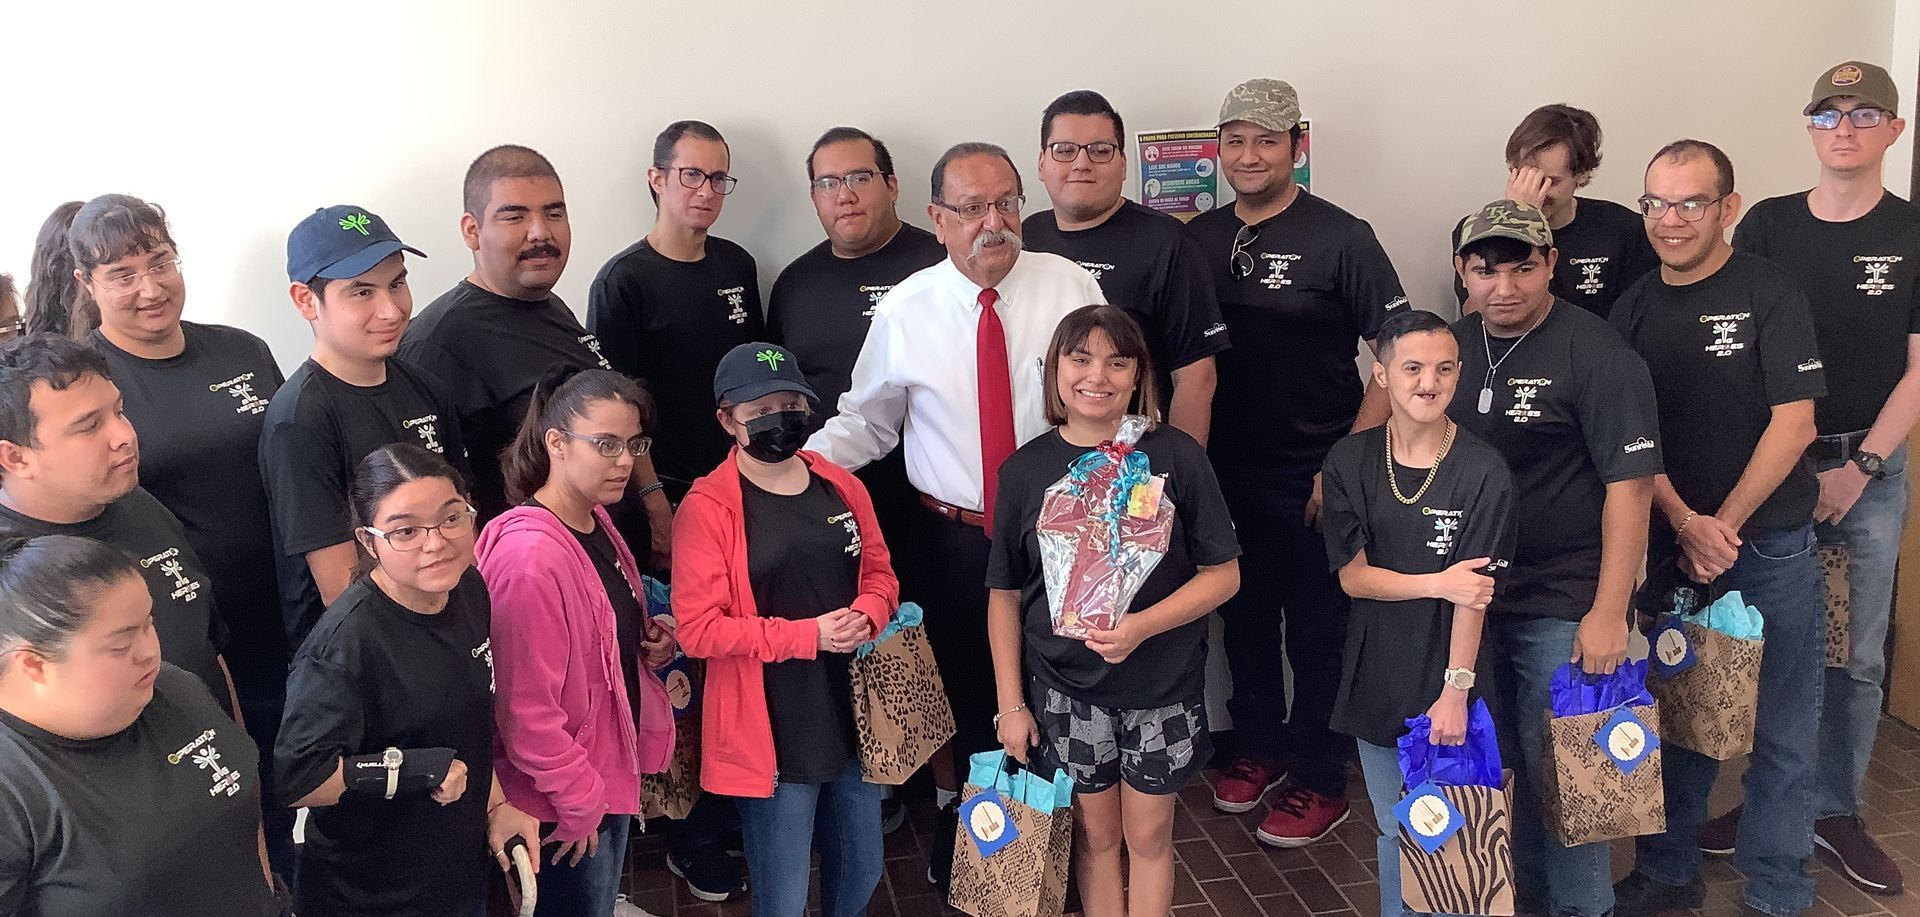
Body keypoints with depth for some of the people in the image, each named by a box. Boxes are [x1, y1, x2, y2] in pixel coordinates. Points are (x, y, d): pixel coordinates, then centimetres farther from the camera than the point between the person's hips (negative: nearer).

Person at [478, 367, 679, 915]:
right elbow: (527, 706, -25)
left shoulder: (597, 524, 2)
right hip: (564, 806, -9)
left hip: (613, 770, 9)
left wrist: (649, 646, -2)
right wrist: (577, 801, -16)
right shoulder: (530, 555, -27)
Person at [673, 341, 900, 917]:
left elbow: (878, 572, 13)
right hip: (773, 731, -5)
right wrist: (808, 634, -21)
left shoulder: (840, 486, 4)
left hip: (855, 715, 6)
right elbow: (697, 628, -16)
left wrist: (865, 616, -10)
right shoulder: (707, 508, -13)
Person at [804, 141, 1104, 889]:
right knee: (957, 685, 16)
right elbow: (866, 421, 1)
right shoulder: (905, 310, -6)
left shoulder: (1071, 288, -6)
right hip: (951, 538, 0)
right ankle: (956, 814, 42)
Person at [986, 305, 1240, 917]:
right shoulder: (1025, 470, -4)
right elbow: (1005, 595, 2)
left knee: (1149, 836, 12)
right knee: (1096, 835, 14)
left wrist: (1142, 626, -20)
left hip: (1162, 683, -1)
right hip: (1064, 686, 1)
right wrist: (1010, 703, 0)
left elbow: (1223, 573, -7)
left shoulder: (1175, 456, -9)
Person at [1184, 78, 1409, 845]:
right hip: (1224, 473, 4)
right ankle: (1258, 746, 37)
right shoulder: (1198, 240, 5)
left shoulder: (1341, 239, -9)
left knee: (1316, 630, 7)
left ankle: (1319, 782, 22)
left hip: (1313, 479, -4)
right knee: (1243, 617, 17)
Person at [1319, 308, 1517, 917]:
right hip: (1375, 680, 3)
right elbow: (1352, 575, -6)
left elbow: (1473, 594, -13)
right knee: (1395, 831, 17)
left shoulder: (1483, 472, -13)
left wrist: (1455, 689, -15)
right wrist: (1438, 582, -18)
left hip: (1445, 682, -3)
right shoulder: (1350, 462, -4)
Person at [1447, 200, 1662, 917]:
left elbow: (1631, 483, -16)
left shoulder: (1598, 354, -13)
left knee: (1558, 772, 3)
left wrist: (1609, 612, -20)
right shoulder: (1452, 346, 6)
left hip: (1563, 606, -6)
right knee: (1495, 763, 17)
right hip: (1471, 597, 6)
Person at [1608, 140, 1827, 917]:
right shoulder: (1634, 308, 5)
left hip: (1768, 543, -3)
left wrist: (1724, 525, -12)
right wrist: (1683, 523, -10)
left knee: (1779, 731, 5)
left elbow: (1793, 422, -11)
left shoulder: (1770, 295, -7)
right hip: (1667, 543, 4)